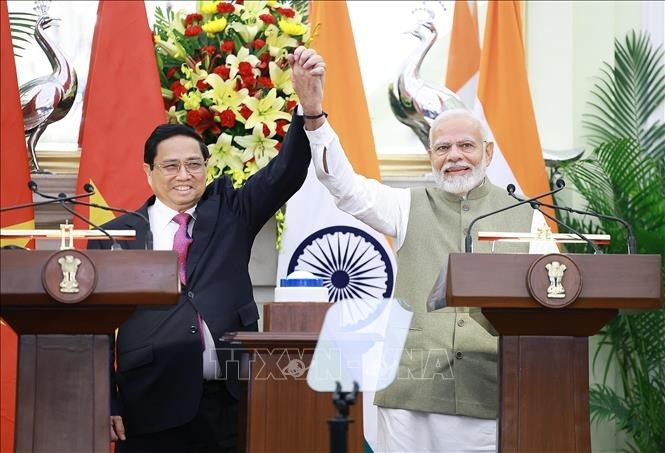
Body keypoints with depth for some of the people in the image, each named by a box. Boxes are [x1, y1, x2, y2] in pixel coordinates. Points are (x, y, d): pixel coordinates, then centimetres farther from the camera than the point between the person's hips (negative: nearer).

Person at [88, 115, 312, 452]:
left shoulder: (229, 212, 12)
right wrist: (107, 404, -3)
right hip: (152, 408, -1)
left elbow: (286, 172, 0)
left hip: (230, 403, 1)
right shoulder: (116, 237, 6)